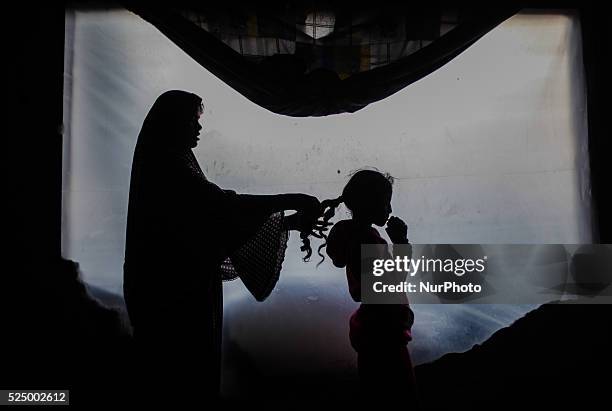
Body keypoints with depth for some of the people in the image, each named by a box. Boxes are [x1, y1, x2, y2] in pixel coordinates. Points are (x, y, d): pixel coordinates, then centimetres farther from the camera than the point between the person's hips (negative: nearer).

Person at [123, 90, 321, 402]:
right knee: (183, 375, 1)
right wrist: (291, 201, -24)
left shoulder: (169, 163, 15)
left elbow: (217, 215, 13)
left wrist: (286, 221, 9)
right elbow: (223, 205, -27)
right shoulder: (166, 165, -16)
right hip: (172, 290, -10)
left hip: (175, 287, 10)